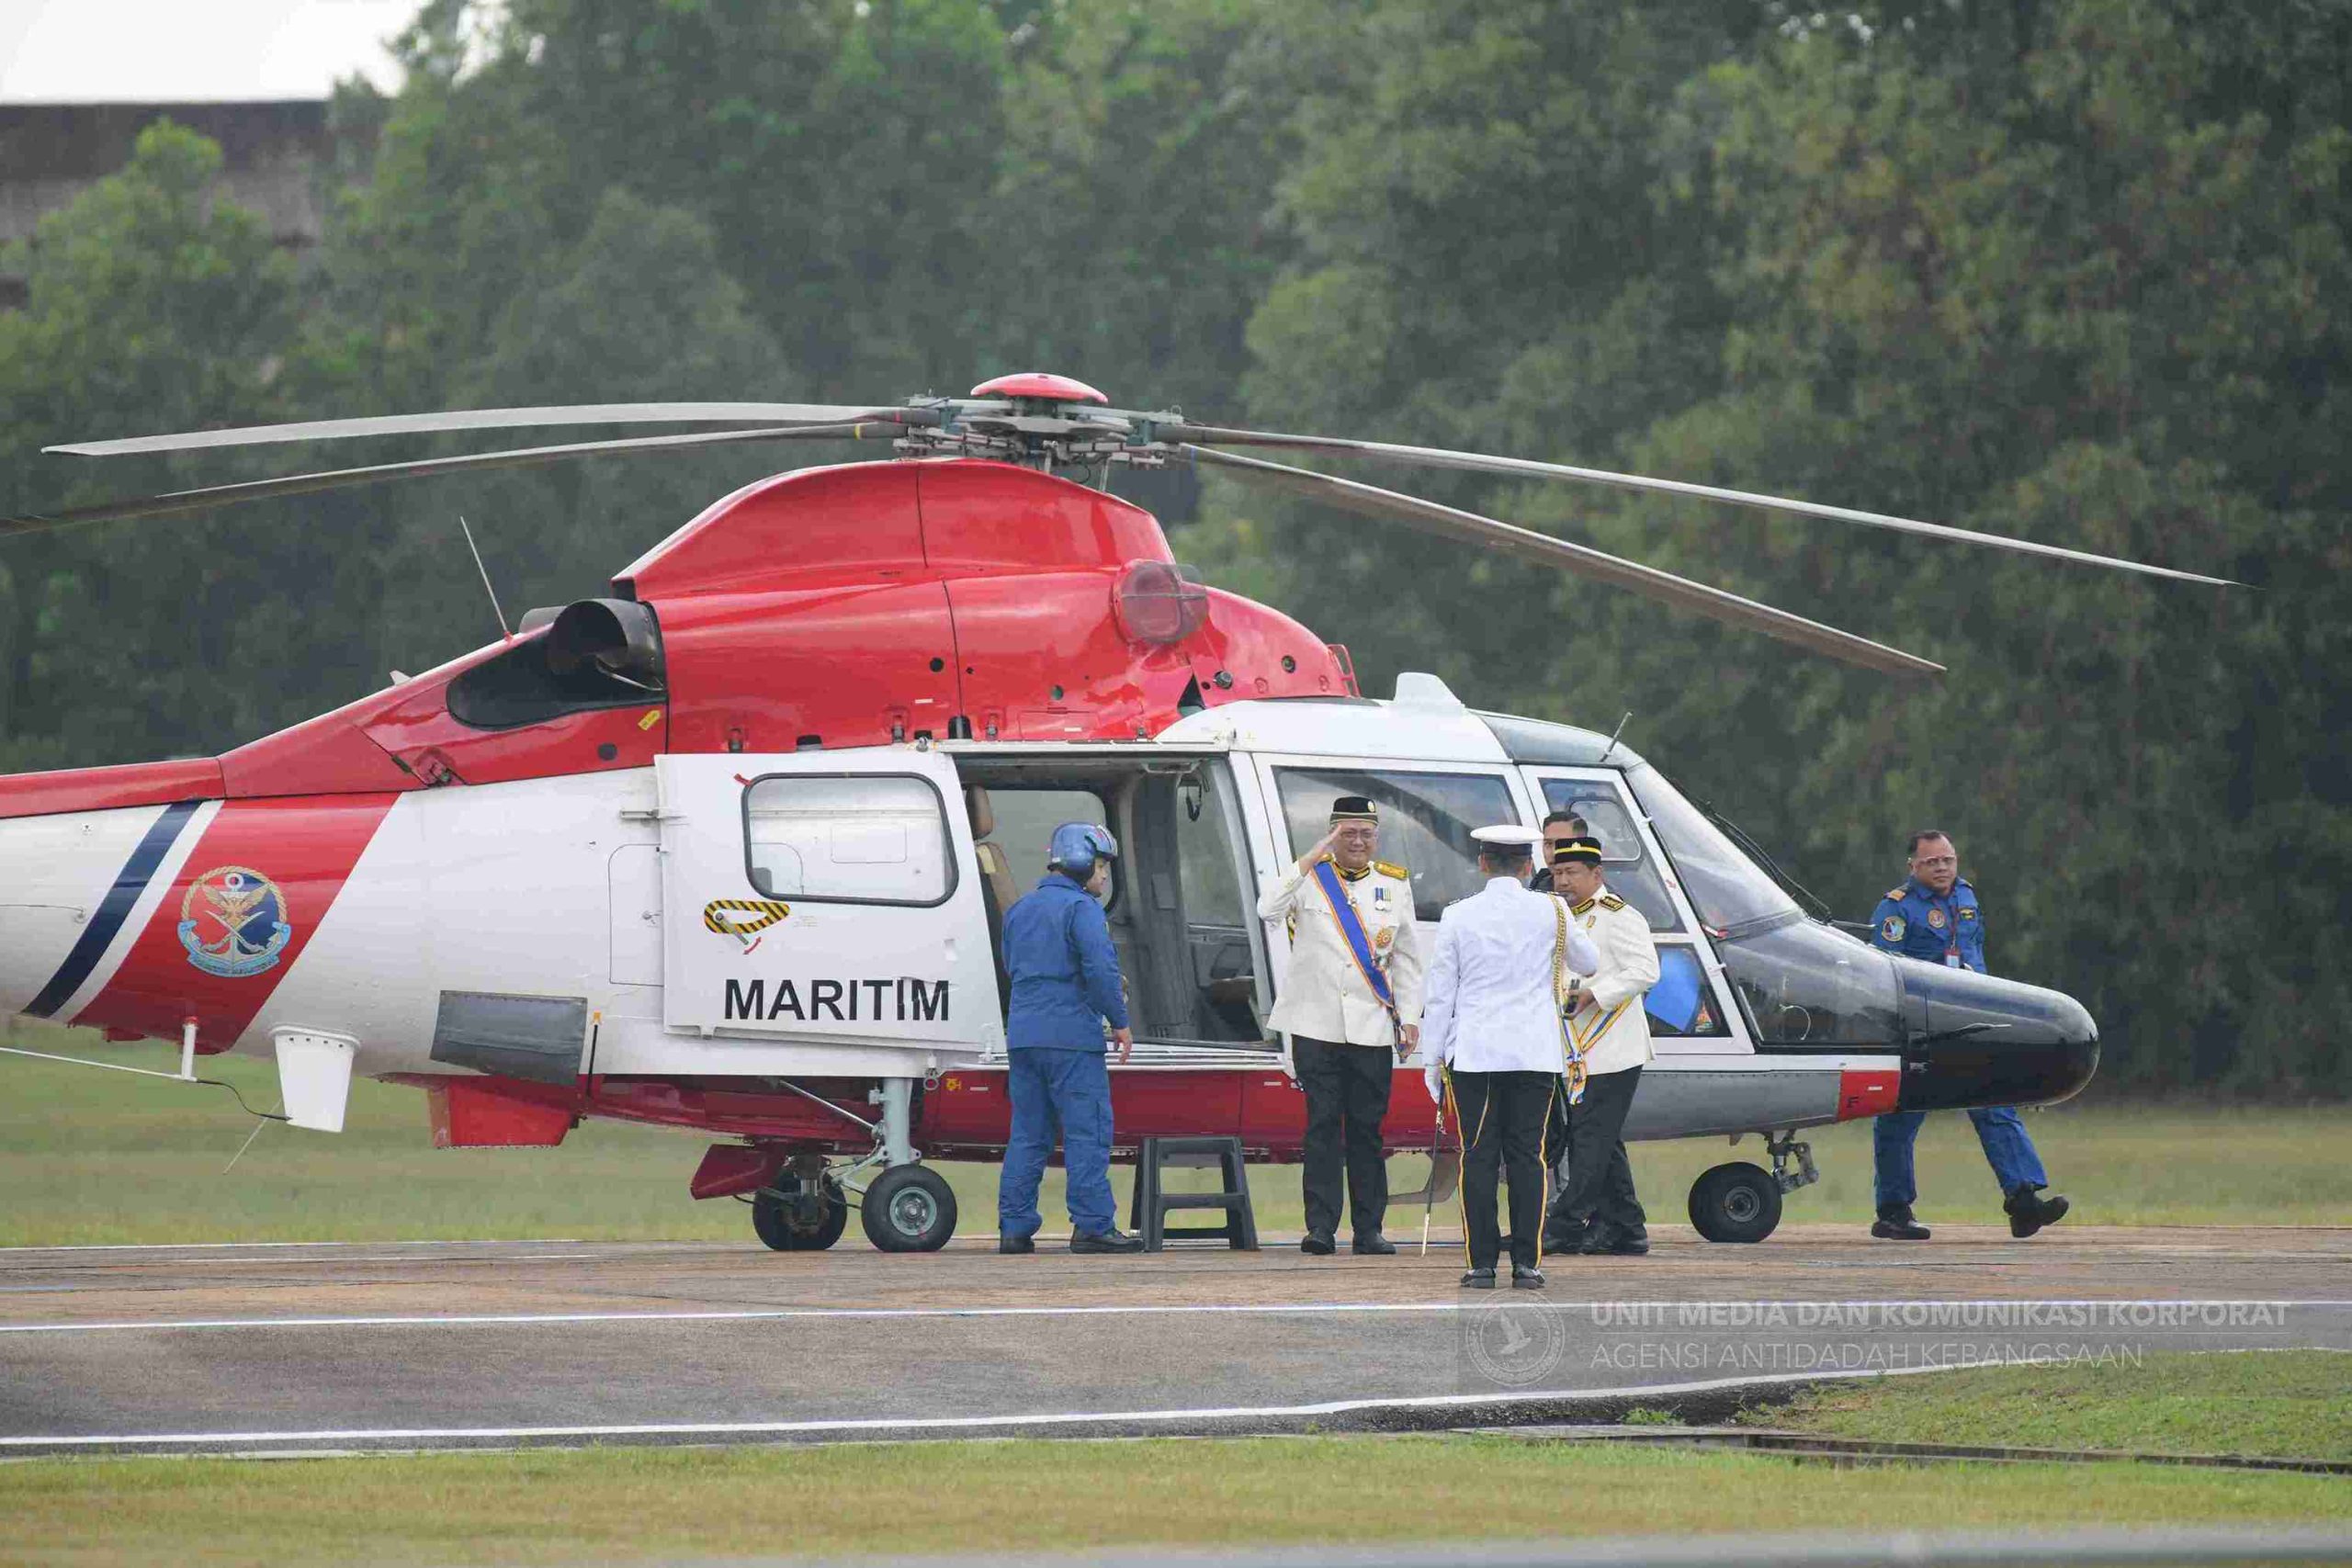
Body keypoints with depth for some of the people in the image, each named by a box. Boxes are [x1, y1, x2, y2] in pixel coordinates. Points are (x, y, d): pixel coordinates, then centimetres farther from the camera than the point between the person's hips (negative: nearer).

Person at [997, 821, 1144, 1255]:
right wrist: (1120, 1021, -9)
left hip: (1023, 1035, 7)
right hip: (1070, 1036, -7)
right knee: (1087, 1131, -4)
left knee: (1027, 1134, 10)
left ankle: (1014, 1228, 8)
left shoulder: (1021, 908, 18)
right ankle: (1092, 1226, -7)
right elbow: (1101, 968, -17)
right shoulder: (1081, 908, -9)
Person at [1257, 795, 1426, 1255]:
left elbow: (1406, 959, 13)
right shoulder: (1308, 877, 4)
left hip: (1372, 1028, 2)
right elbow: (1267, 909, -16)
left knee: (1367, 1130, 4)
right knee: (1323, 1126, -4)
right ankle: (1321, 1227, -4)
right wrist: (1311, 860, -18)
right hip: (1317, 1024, -2)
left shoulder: (1395, 883, 11)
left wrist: (1410, 1018, 6)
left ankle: (1369, 1229, 8)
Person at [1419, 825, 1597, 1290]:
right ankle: (1527, 1264, -2)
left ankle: (1482, 1264, -3)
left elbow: (1440, 994, 3)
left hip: (1473, 1054, -1)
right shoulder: (1550, 912, 1)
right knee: (1527, 1155, 2)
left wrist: (1432, 1058, 9)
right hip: (1535, 1054, 1)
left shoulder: (1459, 917, 0)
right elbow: (1588, 962, 18)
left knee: (1479, 1157, 1)